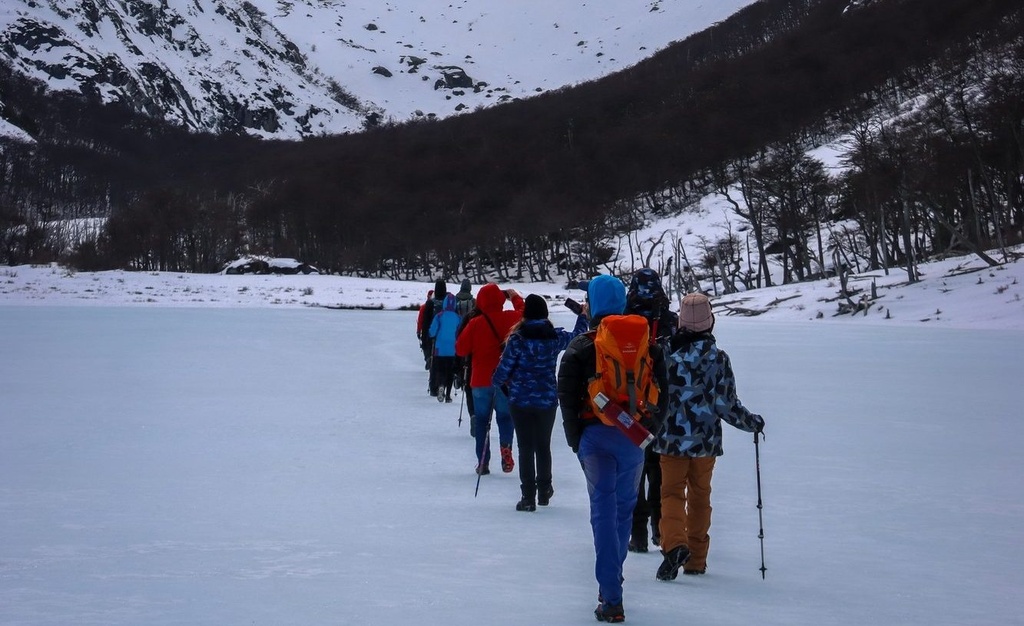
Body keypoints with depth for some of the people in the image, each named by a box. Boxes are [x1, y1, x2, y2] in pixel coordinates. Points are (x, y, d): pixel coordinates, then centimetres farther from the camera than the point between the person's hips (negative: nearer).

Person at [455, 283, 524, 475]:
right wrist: (516, 297, 30)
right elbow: (524, 313, 18)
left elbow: (460, 349, -5)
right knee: (505, 416, 14)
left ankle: (483, 462, 8)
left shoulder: (475, 323, -12)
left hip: (481, 381, -1)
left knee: (481, 420, 10)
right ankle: (506, 447, -14)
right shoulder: (511, 318, -7)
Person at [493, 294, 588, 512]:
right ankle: (544, 491, 29)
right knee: (543, 446, 18)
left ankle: (528, 497, -1)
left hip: (520, 401, -3)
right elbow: (576, 337, 18)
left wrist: (497, 383, 12)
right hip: (548, 401, 3)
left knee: (525, 448, 2)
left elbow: (504, 367, -11)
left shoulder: (518, 338, -14)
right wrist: (583, 316, 36)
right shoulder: (555, 337, -3)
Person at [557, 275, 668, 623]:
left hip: (595, 436, -2)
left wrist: (575, 439, 6)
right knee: (624, 506, 16)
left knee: (603, 508, -1)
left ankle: (611, 598, -7)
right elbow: (660, 392, 3)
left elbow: (567, 398, -5)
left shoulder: (579, 348, -5)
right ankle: (612, 576, 29)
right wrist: (649, 428, 12)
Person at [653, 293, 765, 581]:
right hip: (706, 441, 1)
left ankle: (674, 544, -20)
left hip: (672, 439, -1)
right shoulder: (719, 358, -8)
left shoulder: (667, 354, -9)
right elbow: (728, 405, -6)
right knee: (700, 497, 14)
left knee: (672, 493, 6)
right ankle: (696, 560, 19)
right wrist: (754, 423, 11)